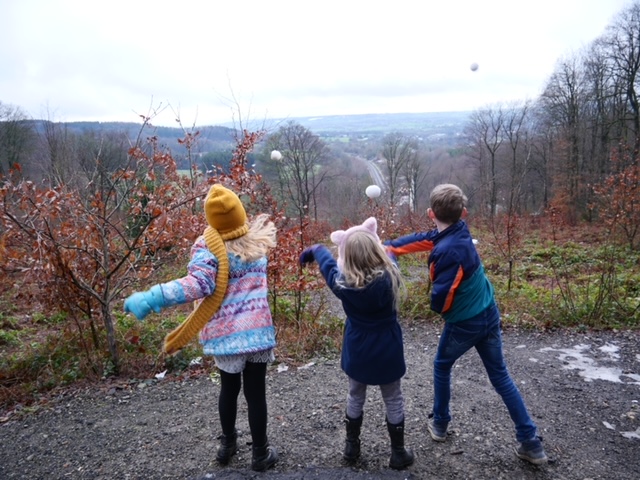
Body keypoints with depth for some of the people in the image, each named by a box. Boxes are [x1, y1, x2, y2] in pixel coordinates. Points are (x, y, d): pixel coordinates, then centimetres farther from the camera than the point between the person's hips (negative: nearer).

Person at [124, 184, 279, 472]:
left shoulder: (208, 246, -13)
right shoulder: (256, 238, -1)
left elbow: (198, 285, -27)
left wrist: (151, 298, -30)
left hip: (225, 333, -1)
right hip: (256, 330, 1)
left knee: (229, 387, 21)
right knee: (255, 392, 10)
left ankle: (227, 444, 41)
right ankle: (260, 453, 25)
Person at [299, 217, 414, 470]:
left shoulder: (342, 282, -19)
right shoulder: (389, 275, -24)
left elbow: (329, 263, 3)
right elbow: (387, 255, 0)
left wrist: (315, 249, 24)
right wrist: (374, 243, 18)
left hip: (357, 352, 1)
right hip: (386, 352, -1)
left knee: (355, 397, 23)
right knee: (393, 400, 17)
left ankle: (351, 446, 39)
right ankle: (398, 453, 31)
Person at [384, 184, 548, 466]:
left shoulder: (448, 251, -29)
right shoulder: (459, 230, -6)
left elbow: (440, 301, -26)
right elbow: (423, 239, 9)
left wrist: (439, 307, -2)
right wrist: (389, 247, 14)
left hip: (464, 324, -7)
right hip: (489, 315, 7)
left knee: (441, 367, 20)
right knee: (500, 376, 17)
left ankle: (439, 424, 36)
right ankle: (530, 443, 22)